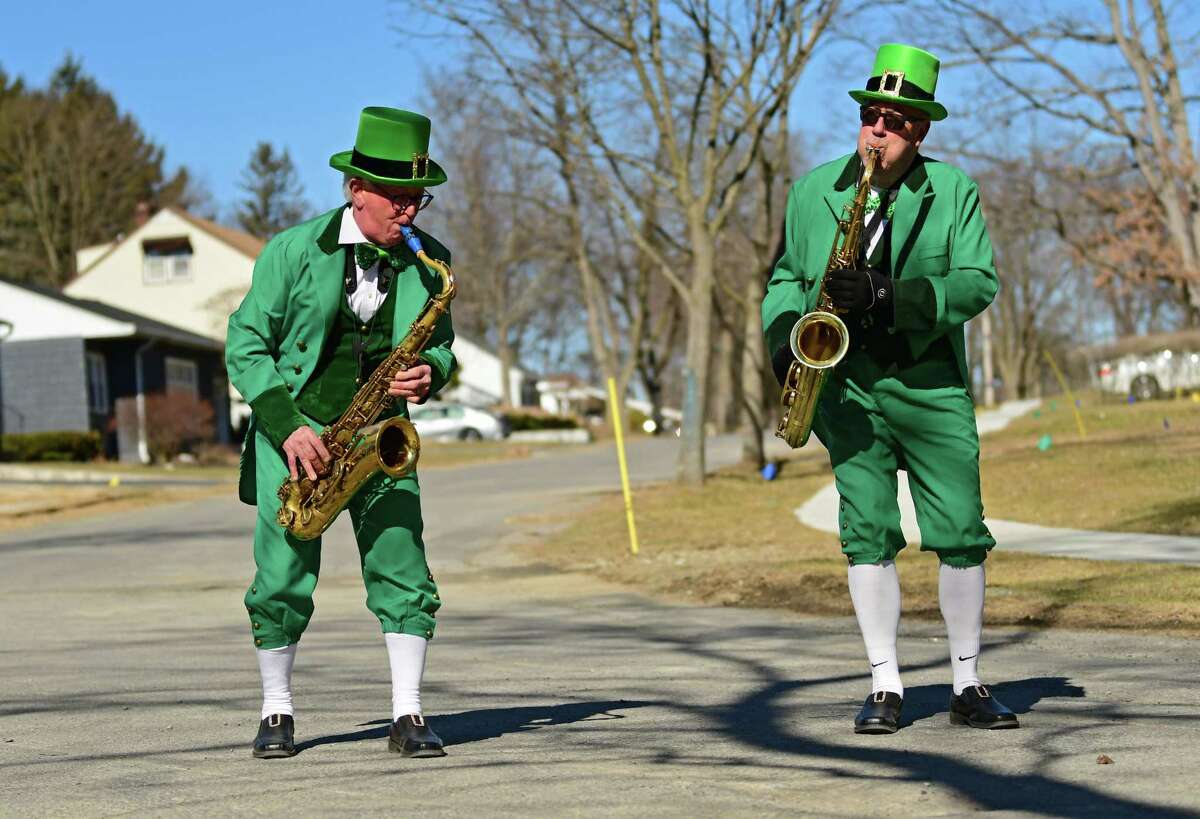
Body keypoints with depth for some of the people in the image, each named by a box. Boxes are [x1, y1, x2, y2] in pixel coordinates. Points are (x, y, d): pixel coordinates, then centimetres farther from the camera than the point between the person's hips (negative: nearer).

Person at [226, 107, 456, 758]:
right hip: (295, 434, -2)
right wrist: (287, 426, -15)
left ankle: (408, 716, 0)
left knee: (402, 569, -8)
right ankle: (277, 714, 13)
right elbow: (245, 344, -5)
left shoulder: (427, 262, 2)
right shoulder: (295, 250, -7)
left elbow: (440, 346, 15)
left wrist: (431, 373, -11)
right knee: (284, 577, -4)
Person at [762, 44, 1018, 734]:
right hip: (846, 384, 1)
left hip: (931, 380, -1)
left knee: (962, 531, -3)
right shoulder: (813, 192, 9)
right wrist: (784, 339, -1)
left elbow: (978, 282, -7)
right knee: (868, 530, -4)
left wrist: (890, 296, -20)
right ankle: (886, 688, 3)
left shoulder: (953, 191, 3)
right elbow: (788, 276, 19)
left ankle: (969, 685, 10)